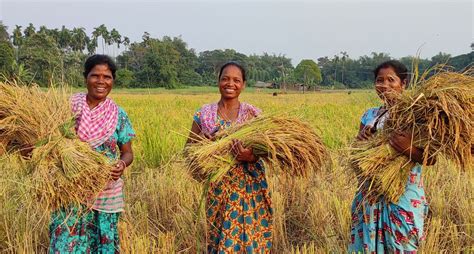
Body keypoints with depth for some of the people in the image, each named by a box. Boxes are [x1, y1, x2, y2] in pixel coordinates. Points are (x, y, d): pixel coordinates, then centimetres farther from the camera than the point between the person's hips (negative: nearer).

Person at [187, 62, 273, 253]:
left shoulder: (253, 114, -1)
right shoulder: (204, 114, 2)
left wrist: (252, 157, -24)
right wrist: (200, 141, -13)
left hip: (250, 187, -1)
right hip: (219, 189, 1)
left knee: (251, 237, 4)